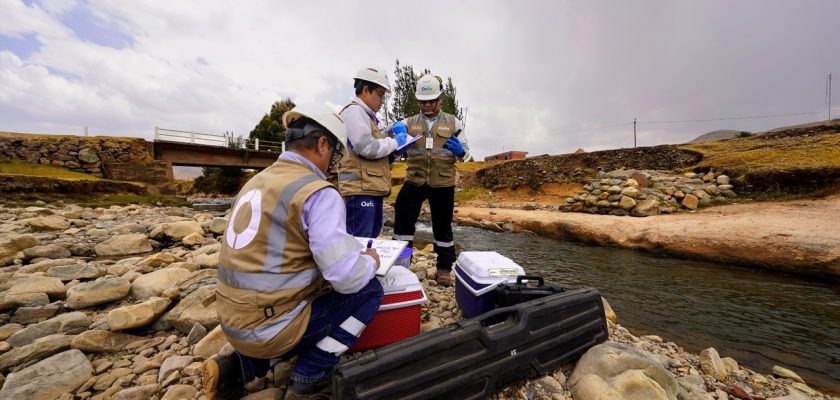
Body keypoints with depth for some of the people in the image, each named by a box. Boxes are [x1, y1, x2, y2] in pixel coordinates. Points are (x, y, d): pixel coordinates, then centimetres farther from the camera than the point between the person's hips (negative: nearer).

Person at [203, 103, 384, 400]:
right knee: (368, 290, 2)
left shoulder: (258, 181, 8)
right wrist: (370, 261, -2)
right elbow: (347, 278, -25)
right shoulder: (318, 192, -20)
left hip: (234, 317, 8)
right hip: (269, 324, -8)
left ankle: (238, 368, 18)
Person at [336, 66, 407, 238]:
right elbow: (366, 148, -18)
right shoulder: (354, 111, -8)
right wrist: (394, 142, -5)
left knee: (371, 236, 17)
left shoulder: (367, 114, 24)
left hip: (372, 188, 10)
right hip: (360, 189, -10)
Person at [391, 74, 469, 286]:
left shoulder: (453, 123, 8)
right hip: (414, 182, 1)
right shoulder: (409, 123, 10)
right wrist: (396, 129, -16)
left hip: (443, 184, -1)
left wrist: (459, 151, -14)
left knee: (442, 225, 8)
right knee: (403, 220, -1)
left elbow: (465, 153, 10)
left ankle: (444, 268, 23)